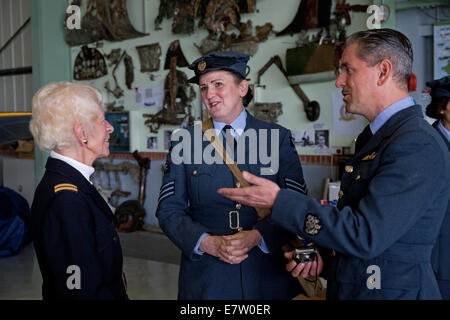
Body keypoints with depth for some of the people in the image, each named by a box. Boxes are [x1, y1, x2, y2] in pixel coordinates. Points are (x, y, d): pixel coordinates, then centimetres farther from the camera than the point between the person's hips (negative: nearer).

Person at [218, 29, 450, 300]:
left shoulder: (417, 144, -22)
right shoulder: (374, 137, 9)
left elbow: (365, 236, -27)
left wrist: (278, 200, -23)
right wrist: (325, 256, 0)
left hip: (393, 290, -8)